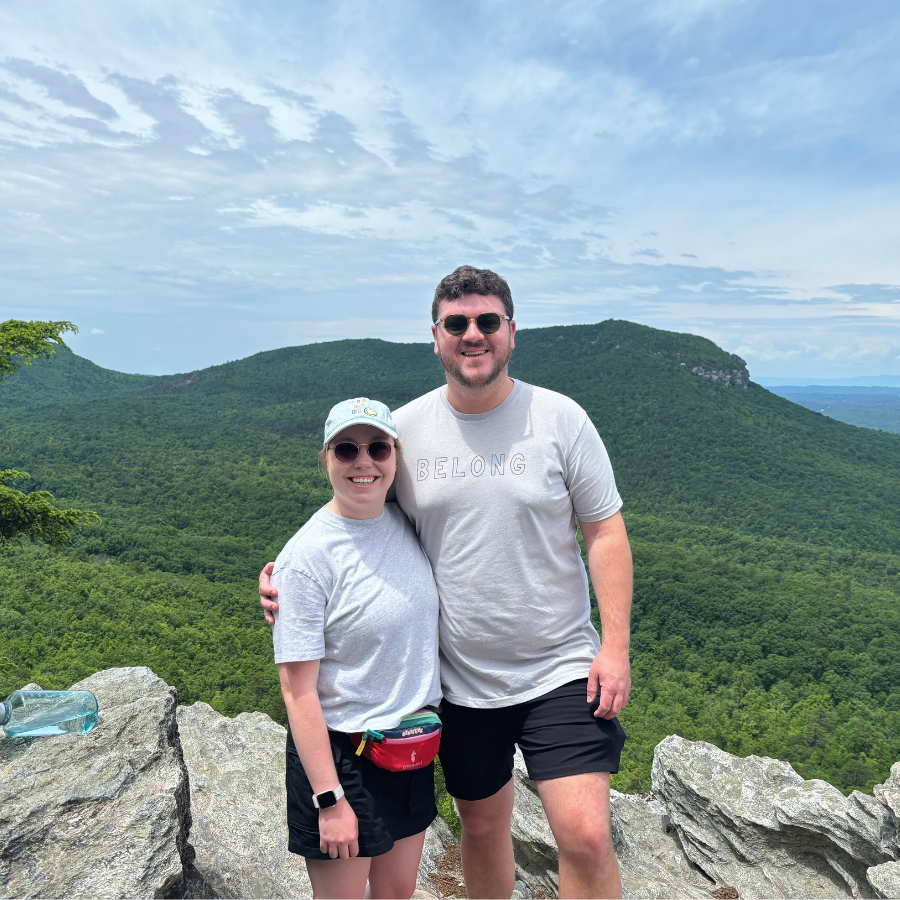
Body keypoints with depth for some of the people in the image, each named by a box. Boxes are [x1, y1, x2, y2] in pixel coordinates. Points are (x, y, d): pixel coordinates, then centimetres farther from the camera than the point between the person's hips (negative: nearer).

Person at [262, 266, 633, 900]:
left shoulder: (560, 418, -7)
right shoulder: (403, 428, -3)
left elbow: (605, 532, -4)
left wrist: (616, 645, -11)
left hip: (560, 668, -1)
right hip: (460, 679, 2)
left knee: (586, 837, -5)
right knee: (482, 826, 19)